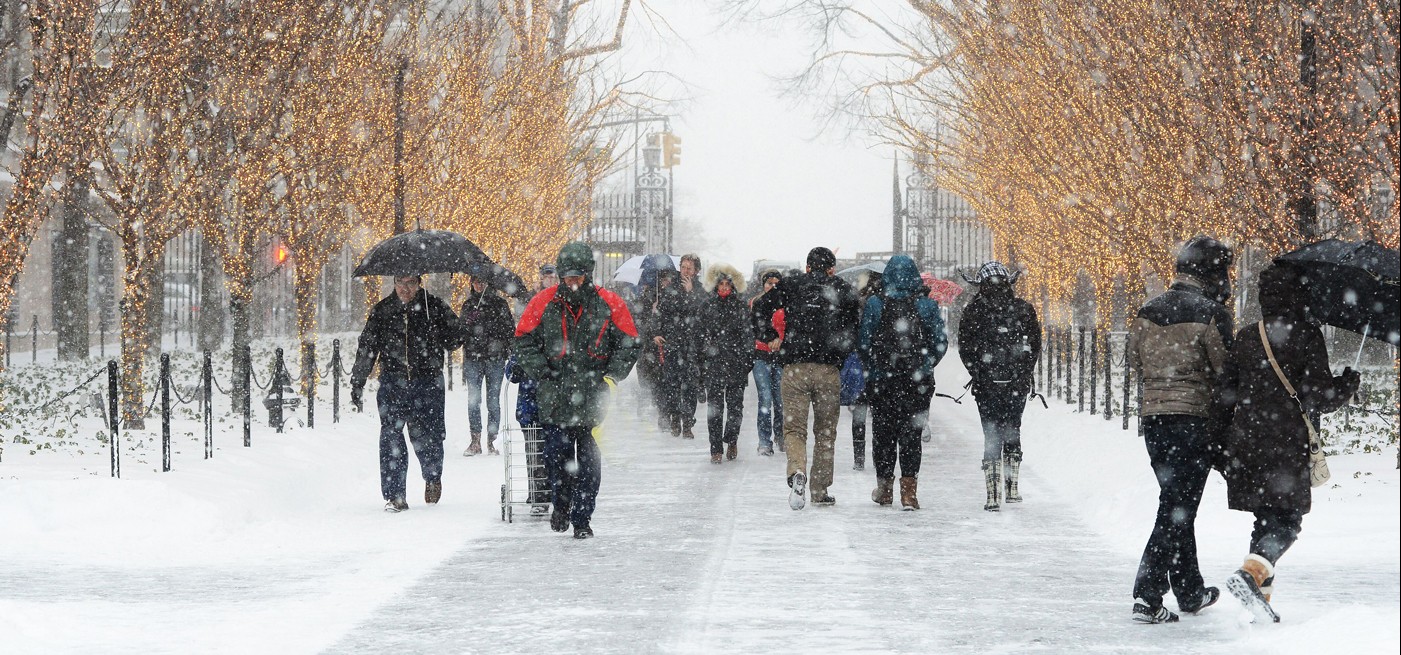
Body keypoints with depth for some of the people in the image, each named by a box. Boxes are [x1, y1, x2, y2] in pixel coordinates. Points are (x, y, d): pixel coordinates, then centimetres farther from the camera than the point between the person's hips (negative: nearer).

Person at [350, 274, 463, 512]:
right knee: (391, 435, -9)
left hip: (427, 383, -1)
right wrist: (356, 385, 8)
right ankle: (394, 495, -3)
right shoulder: (382, 311, 7)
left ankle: (432, 477, 31)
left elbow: (456, 337, 9)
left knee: (427, 437, -1)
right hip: (392, 383, 1)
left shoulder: (434, 307, 3)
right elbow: (366, 349, 10)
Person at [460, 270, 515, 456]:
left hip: (495, 358, -2)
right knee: (473, 401, -2)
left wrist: (509, 354, -3)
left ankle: (491, 441, 5)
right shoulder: (468, 305, 13)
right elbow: (462, 333, 17)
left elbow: (510, 329, 5)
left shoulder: (499, 303, 5)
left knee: (493, 402, 0)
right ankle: (475, 441, 1)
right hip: (473, 358, 2)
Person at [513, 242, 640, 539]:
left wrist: (609, 374, -3)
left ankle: (582, 517, 6)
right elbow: (524, 342, 7)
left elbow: (628, 344, 8)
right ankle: (560, 506, 25)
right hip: (554, 396, 1)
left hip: (592, 395, -1)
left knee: (588, 459, -2)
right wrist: (543, 372, -4)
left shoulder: (609, 304, 1)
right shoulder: (543, 303, 1)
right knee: (556, 454, 2)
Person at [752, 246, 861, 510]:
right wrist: (847, 355, 13)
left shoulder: (791, 285, 9)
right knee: (825, 431, 12)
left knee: (794, 427, 1)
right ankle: (820, 490, 15)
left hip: (795, 368, 0)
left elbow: (761, 306, 1)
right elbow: (856, 324, 1)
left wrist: (765, 336, 14)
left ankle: (797, 472, -27)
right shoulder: (843, 289, 8)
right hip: (828, 369, 0)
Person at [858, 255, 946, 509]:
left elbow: (863, 343, -4)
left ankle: (884, 488, 19)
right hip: (918, 382, 0)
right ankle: (909, 489, -5)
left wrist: (872, 369, 11)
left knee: (883, 432, 12)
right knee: (911, 433, 4)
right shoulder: (927, 304, -3)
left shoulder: (874, 303, -4)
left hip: (881, 381, 0)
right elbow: (940, 343, 0)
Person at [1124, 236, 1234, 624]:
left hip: (1153, 419, 7)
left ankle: (1190, 592, 27)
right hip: (1195, 420, -6)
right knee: (1177, 509, -4)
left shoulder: (1147, 314, 8)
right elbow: (1227, 370, -11)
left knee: (1177, 504, 18)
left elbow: (1136, 362, 15)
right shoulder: (1210, 314, -11)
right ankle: (1148, 596, -10)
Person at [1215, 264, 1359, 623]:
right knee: (1286, 520, -3)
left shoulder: (1245, 338, 8)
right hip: (1288, 444, -5)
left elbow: (1224, 395, 10)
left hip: (1245, 444, 5)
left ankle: (1261, 593, 12)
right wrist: (1348, 384, 9)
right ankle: (1252, 573, -26)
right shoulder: (1306, 335, -7)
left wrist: (1228, 436, 22)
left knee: (1267, 519, 15)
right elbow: (1320, 395, -10)